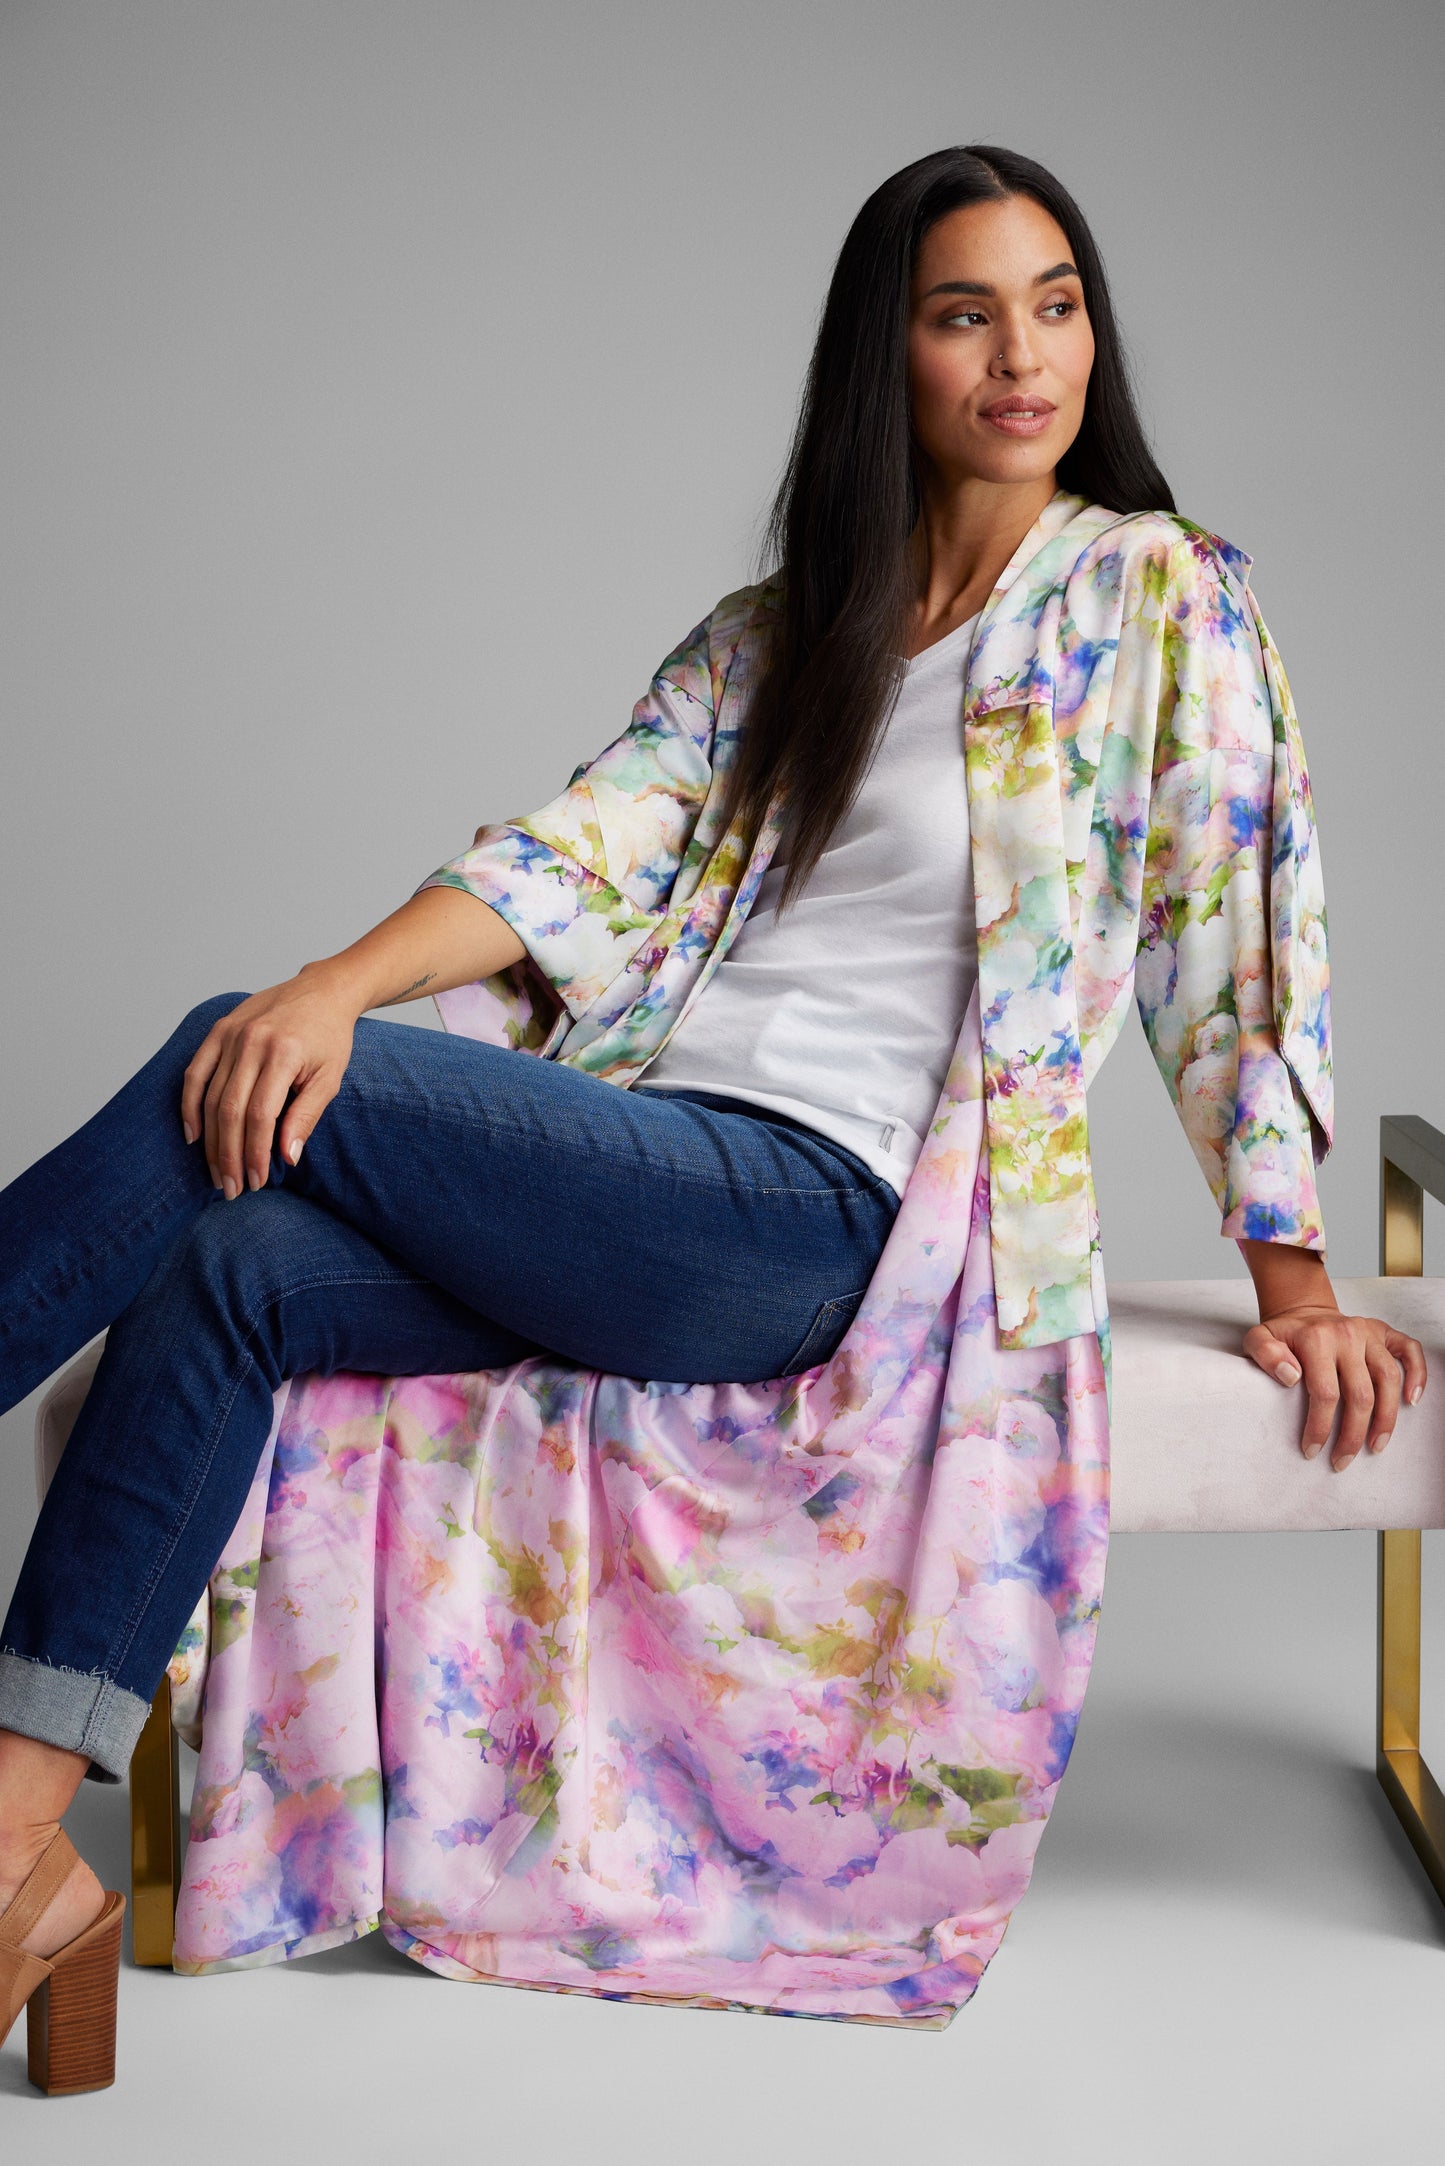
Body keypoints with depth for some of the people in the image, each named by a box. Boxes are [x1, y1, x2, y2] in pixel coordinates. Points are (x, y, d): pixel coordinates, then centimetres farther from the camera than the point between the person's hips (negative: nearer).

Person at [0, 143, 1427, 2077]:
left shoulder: (1155, 591, 4)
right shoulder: (780, 628, 19)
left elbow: (1233, 925, 1)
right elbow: (590, 848, 6)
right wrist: (345, 979, -12)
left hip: (815, 1213, -6)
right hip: (636, 1190, 6)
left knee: (234, 1069, -21)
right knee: (226, 1270, -20)